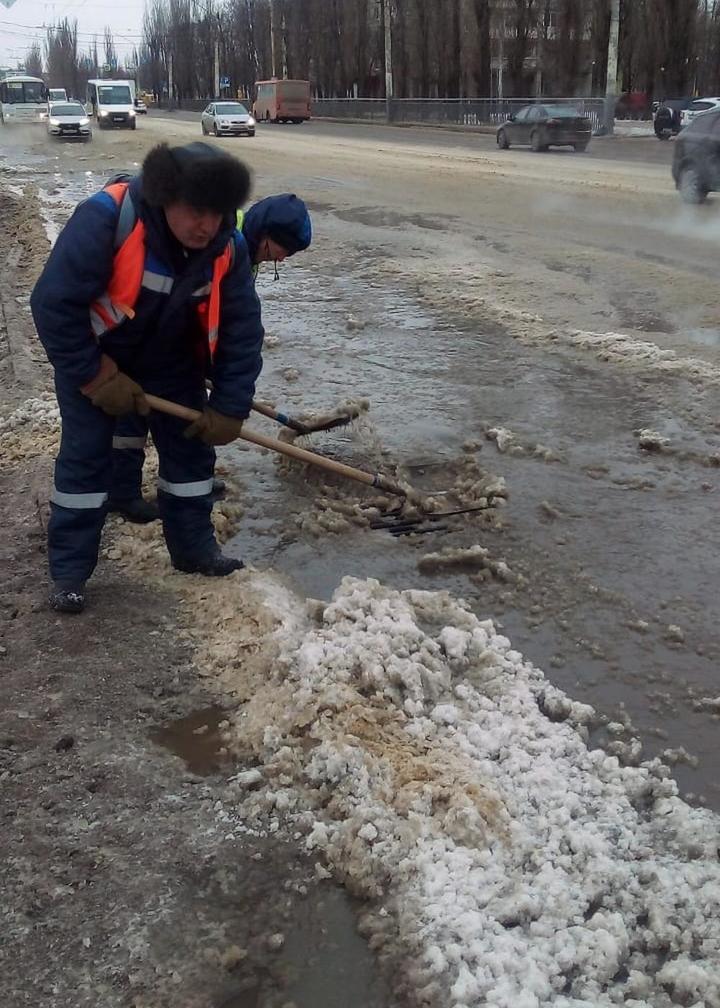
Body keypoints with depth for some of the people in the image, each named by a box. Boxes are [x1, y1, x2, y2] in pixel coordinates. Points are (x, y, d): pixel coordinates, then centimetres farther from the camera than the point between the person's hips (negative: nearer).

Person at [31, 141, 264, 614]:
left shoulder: (228, 246, -20)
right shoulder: (105, 219, -35)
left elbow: (241, 330, -12)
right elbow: (54, 304, -30)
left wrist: (228, 409, -14)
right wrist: (97, 378, -25)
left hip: (170, 358, 4)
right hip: (92, 355, -4)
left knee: (191, 445, 6)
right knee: (86, 455, -5)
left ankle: (195, 548, 24)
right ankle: (69, 571, 6)